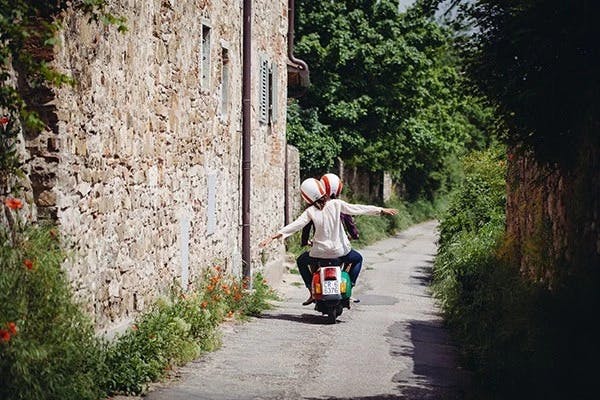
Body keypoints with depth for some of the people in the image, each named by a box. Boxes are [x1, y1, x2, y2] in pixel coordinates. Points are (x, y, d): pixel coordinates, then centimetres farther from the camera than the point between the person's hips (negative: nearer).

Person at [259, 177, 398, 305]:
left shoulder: (310, 211, -8)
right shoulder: (336, 204, -6)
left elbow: (295, 225, -12)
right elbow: (358, 209, -3)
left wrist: (273, 236, -10)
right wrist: (382, 210, 6)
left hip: (320, 252, 0)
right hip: (341, 251, 0)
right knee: (358, 258, 31)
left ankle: (312, 293, 17)